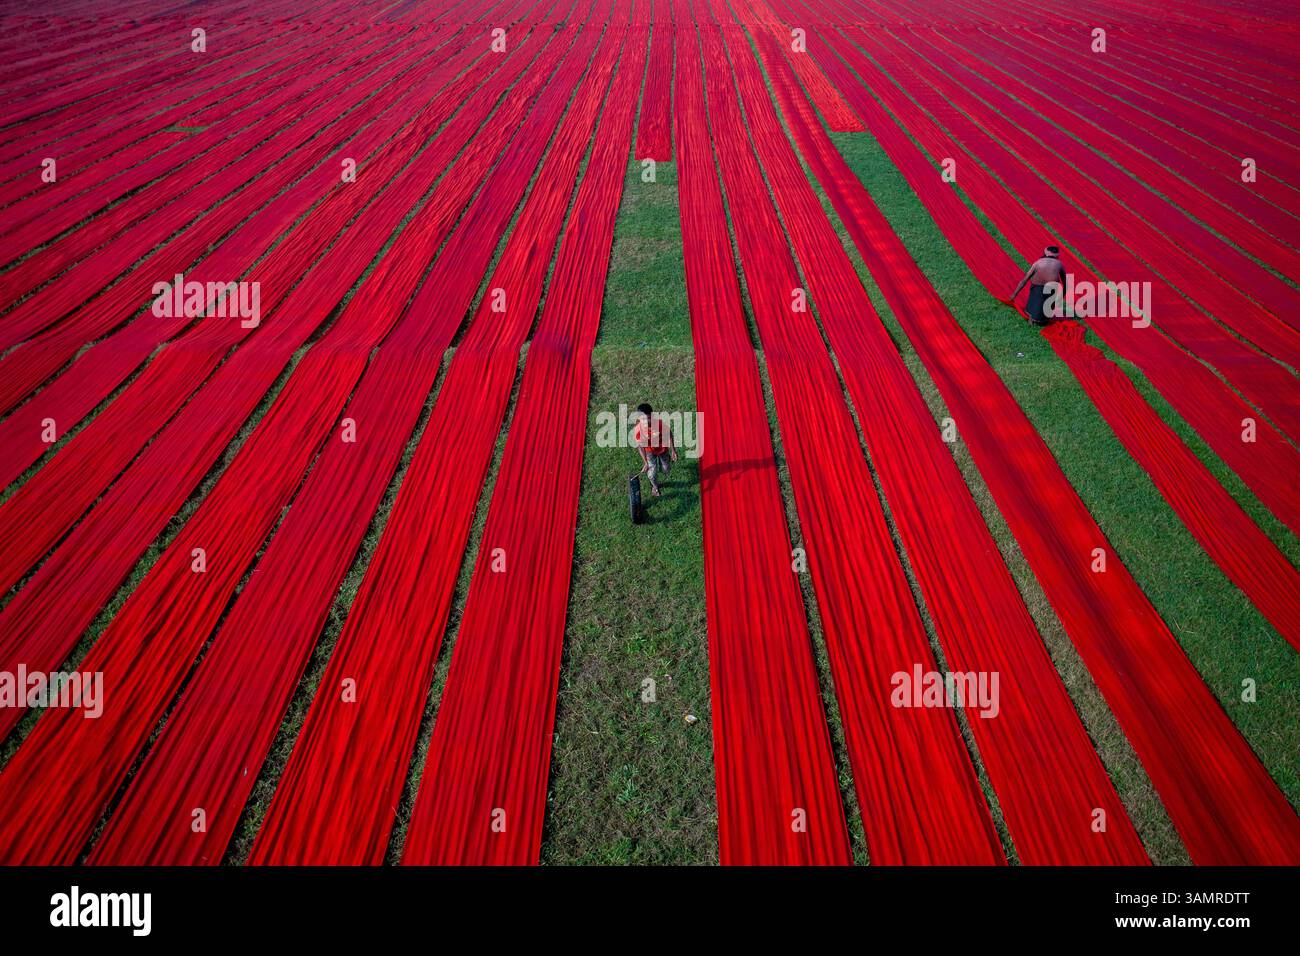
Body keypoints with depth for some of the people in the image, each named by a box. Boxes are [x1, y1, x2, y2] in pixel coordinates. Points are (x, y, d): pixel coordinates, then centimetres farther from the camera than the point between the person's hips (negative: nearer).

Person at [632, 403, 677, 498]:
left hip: (663, 448, 1)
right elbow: (640, 446, -17)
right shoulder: (638, 430, -36)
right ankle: (655, 486, 41)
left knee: (665, 471, 18)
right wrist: (645, 462, -11)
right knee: (652, 474, 4)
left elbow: (669, 435, -16)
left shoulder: (661, 424, -38)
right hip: (650, 451, -1)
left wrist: (673, 451, -7)